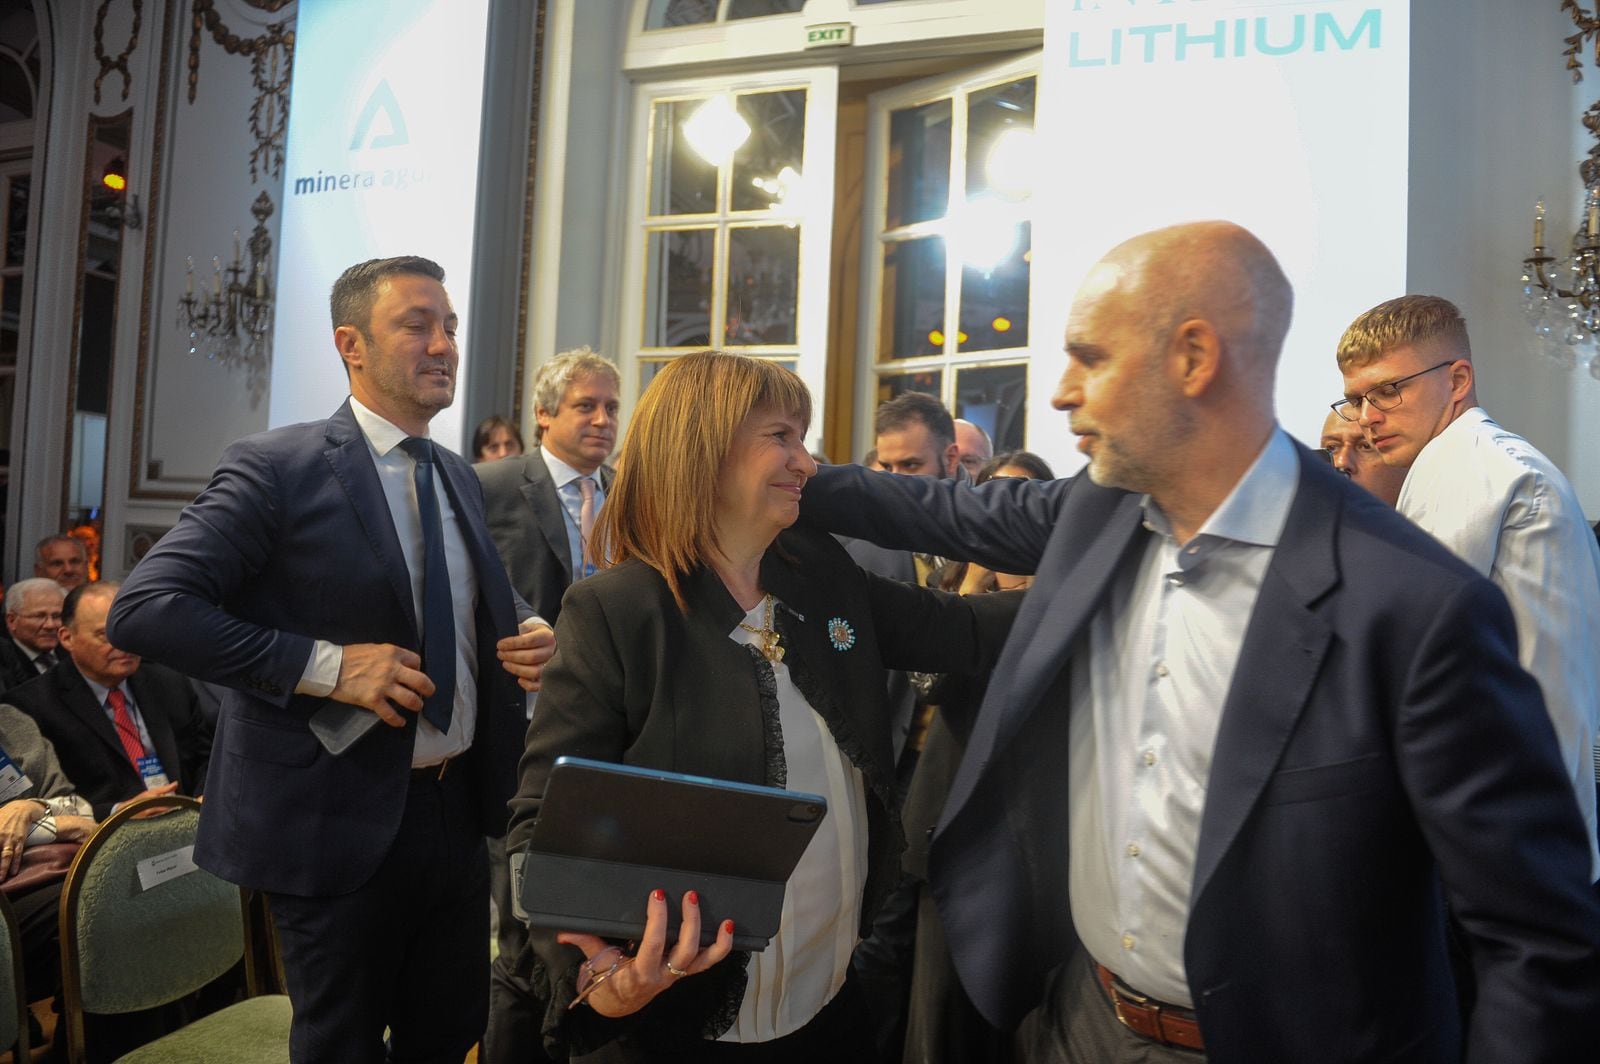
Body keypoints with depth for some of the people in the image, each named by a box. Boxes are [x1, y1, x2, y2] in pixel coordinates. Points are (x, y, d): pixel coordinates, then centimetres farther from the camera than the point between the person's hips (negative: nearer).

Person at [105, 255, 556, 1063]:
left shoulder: (458, 478, 9)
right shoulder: (278, 467, -11)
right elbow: (144, 608, -18)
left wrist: (527, 638, -3)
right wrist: (323, 664, -25)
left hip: (458, 809, 6)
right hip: (338, 823, -6)